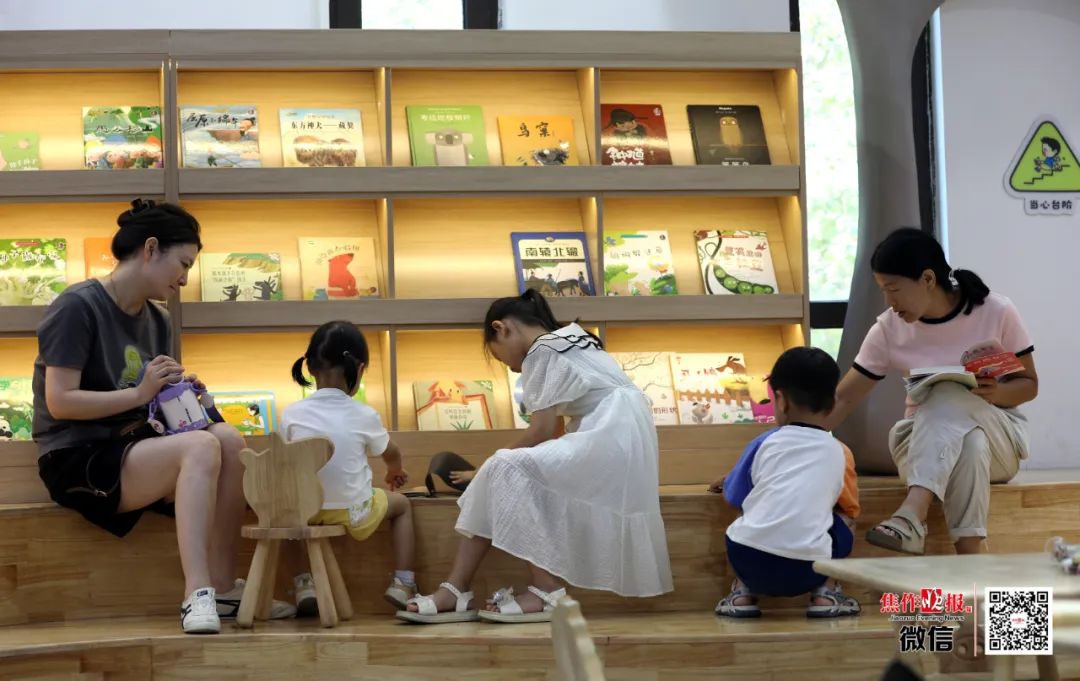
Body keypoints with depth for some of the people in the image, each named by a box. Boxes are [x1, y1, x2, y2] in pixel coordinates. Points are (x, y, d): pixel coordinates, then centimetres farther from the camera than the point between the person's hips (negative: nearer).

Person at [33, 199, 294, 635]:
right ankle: (197, 595, -38)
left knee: (229, 439, -20)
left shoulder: (156, 321, 16)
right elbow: (60, 402, -15)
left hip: (131, 448, 7)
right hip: (76, 460, -7)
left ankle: (223, 588, -21)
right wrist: (139, 394, -19)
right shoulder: (78, 308, -8)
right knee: (201, 448, -30)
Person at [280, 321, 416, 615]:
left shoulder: (291, 414, -8)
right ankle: (402, 582, 19)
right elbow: (391, 453, 11)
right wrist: (395, 471, 35)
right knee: (401, 503, 28)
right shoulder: (364, 416, -9)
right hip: (353, 513, -1)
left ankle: (302, 582, 22)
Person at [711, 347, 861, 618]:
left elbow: (734, 497, 19)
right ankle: (825, 594, 10)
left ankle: (743, 594, 14)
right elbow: (848, 503, 28)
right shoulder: (837, 451, 12)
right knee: (842, 525, 28)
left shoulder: (765, 443, 9)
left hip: (749, 562, 0)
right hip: (806, 571, 0)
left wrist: (728, 481, 43)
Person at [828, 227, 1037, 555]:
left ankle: (912, 516, -54)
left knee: (949, 397, -37)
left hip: (998, 436, -1)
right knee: (970, 445, -37)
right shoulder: (888, 329, -7)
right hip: (924, 440, 1)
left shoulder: (996, 312, -11)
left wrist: (997, 393, -24)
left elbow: (1029, 384, -1)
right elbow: (842, 400, -5)